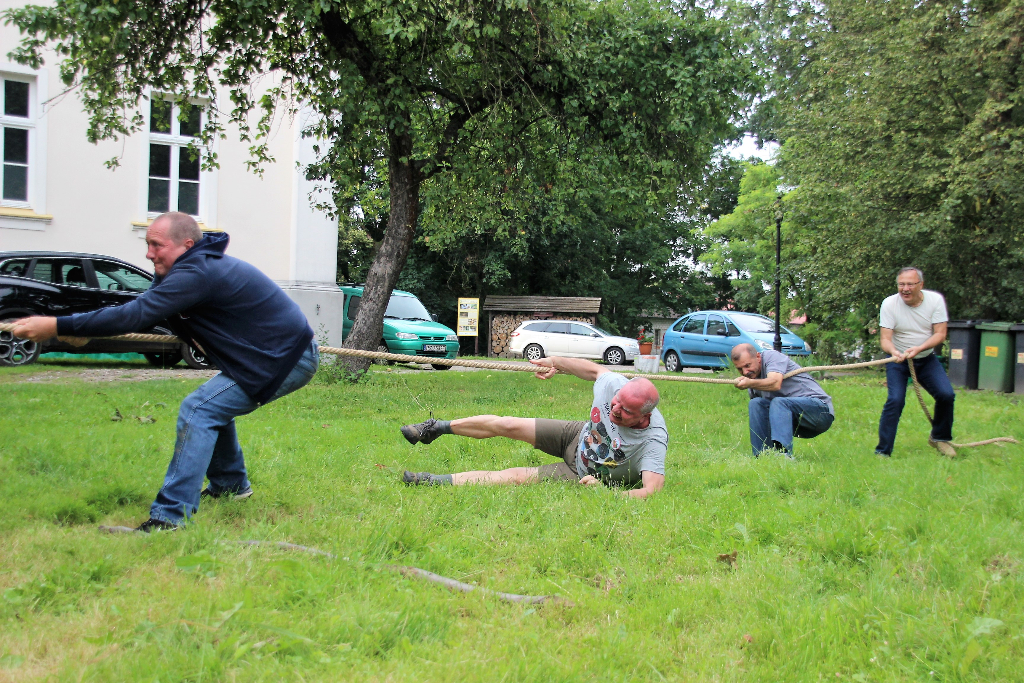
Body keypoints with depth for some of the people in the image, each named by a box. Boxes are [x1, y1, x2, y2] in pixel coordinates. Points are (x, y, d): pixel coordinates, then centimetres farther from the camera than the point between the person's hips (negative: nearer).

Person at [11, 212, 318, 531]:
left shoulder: (197, 274, -23)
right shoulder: (198, 266, 11)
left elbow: (136, 315, -27)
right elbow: (141, 312, 12)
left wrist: (57, 326, -26)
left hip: (287, 360, -11)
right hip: (288, 352, 11)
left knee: (199, 409, -17)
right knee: (214, 405, 24)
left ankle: (171, 514, -19)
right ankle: (230, 484, 38)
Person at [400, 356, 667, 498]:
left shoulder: (653, 440, -38)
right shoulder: (615, 385, -24)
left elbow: (652, 489, -45)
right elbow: (594, 369, 0)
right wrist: (556, 362, 11)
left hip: (583, 476, -5)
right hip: (578, 437, 5)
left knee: (518, 476, -15)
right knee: (506, 425, 0)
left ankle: (435, 482, -4)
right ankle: (437, 428, 24)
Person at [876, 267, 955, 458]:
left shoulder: (935, 300, -11)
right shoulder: (889, 304, -16)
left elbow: (940, 334, -14)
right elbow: (885, 339, -19)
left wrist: (918, 348, -31)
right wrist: (894, 351, -43)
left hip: (926, 359, 2)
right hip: (898, 361, -2)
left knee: (946, 395, -12)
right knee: (895, 400, -18)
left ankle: (939, 438, 14)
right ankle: (882, 452, -11)